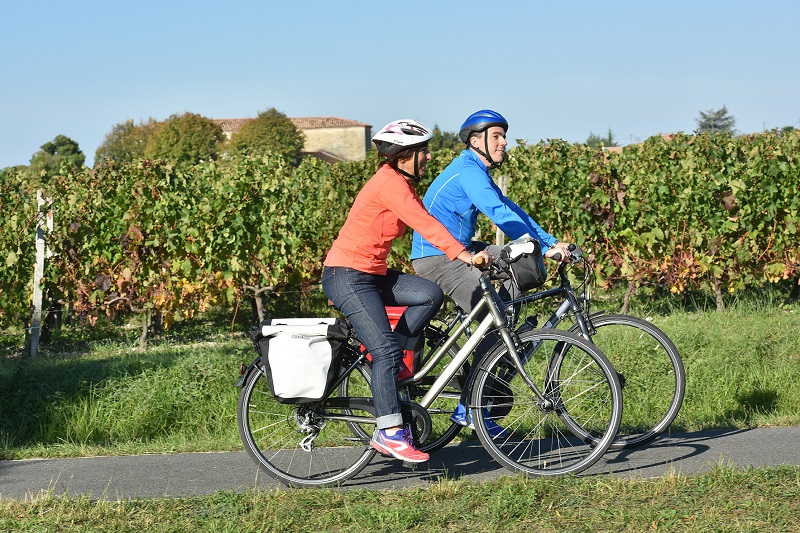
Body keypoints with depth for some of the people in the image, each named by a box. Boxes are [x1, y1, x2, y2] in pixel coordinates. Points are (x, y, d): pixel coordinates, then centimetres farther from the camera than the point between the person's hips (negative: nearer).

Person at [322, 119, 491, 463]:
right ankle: (389, 432, -15)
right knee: (386, 350, -16)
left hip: (372, 274, 9)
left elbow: (424, 225, 15)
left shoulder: (400, 183, 15)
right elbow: (424, 223, -27)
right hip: (347, 276, -9)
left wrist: (462, 251, 7)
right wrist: (462, 254, -34)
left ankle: (387, 358, 2)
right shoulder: (390, 182, -16)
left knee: (431, 294, -9)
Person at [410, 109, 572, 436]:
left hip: (456, 250, 10)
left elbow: (511, 210, 13)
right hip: (436, 258, -10)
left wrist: (551, 241, 4)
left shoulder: (479, 173, 16)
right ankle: (469, 408, -6)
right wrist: (544, 249, -29)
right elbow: (500, 215, -27)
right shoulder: (468, 172, -17)